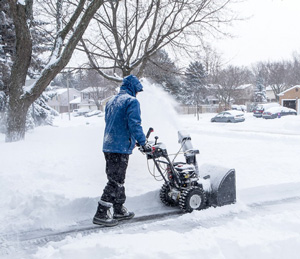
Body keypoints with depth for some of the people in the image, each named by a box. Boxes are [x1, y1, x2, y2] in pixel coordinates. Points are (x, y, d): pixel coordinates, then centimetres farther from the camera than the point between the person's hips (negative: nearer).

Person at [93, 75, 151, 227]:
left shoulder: (111, 102, 19)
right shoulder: (132, 101, -8)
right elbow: (134, 124, -18)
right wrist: (143, 143, -9)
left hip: (108, 146, 9)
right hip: (121, 147, -9)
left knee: (117, 180, 16)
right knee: (115, 181, -4)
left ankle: (119, 210, 25)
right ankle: (101, 214, -3)